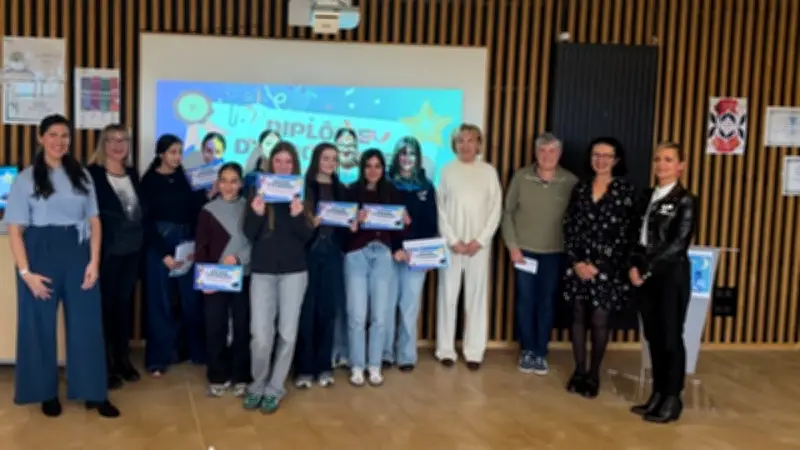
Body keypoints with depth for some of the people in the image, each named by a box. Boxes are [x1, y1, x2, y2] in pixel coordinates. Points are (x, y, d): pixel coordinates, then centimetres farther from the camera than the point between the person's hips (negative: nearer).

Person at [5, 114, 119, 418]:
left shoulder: (81, 176, 9)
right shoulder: (26, 179, 0)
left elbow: (94, 221, 8)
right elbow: (15, 229, -4)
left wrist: (94, 261, -2)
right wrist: (25, 271, -12)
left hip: (77, 253, 2)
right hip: (41, 254, -2)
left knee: (87, 323, 2)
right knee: (41, 325, 6)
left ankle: (95, 393, 11)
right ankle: (47, 393, 21)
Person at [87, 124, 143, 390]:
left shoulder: (133, 174, 12)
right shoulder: (92, 174, -7)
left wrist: (141, 240, 9)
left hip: (131, 250, 6)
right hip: (106, 250, -6)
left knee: (125, 303, 13)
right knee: (105, 304, 0)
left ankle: (123, 358, 23)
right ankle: (105, 364, 9)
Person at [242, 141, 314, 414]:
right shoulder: (258, 191, 4)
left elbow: (307, 236, -3)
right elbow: (249, 235, -1)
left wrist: (297, 216, -21)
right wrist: (256, 214, -20)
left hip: (293, 271, 1)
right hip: (262, 271, -1)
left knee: (287, 334, 4)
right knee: (261, 336, -5)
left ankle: (275, 389, 18)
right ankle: (257, 385, 18)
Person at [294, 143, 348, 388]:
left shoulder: (341, 190, 14)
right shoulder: (303, 186, 2)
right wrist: (309, 222, -21)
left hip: (332, 254, 4)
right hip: (308, 252, -3)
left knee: (327, 310, 5)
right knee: (307, 310, -3)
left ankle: (324, 366, 14)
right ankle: (304, 368, 5)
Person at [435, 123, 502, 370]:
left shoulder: (488, 171, 5)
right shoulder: (447, 171, 3)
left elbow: (496, 209, 2)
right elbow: (440, 209, 0)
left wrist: (480, 240, -7)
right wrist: (453, 240, -8)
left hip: (479, 244, 1)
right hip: (452, 243, 0)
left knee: (477, 296, 3)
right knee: (448, 295, 2)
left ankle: (474, 351, 9)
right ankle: (446, 349, 10)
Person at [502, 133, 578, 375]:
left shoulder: (571, 182, -4)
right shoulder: (521, 177, -3)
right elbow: (508, 212, 2)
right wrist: (512, 245, -4)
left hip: (555, 253, 0)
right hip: (524, 250, 0)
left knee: (547, 304, 7)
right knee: (525, 302, 7)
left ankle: (541, 353, 19)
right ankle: (527, 351, 20)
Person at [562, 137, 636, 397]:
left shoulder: (626, 191, -3)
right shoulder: (580, 188, 7)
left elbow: (625, 234, -7)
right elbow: (569, 227, 5)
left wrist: (597, 265, -10)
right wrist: (577, 261, -6)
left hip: (607, 268, -3)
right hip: (578, 264, 3)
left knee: (599, 321, 2)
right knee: (578, 317, 8)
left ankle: (594, 374, 16)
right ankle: (579, 370, 20)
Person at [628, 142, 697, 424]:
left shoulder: (685, 200, -6)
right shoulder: (649, 196, 12)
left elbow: (678, 244, -14)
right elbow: (640, 236, 10)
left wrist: (647, 269, -14)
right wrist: (635, 265, -6)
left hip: (672, 276, -6)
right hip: (646, 276, 6)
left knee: (670, 337, 1)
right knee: (653, 337, 10)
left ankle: (672, 400, 12)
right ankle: (658, 394, 21)